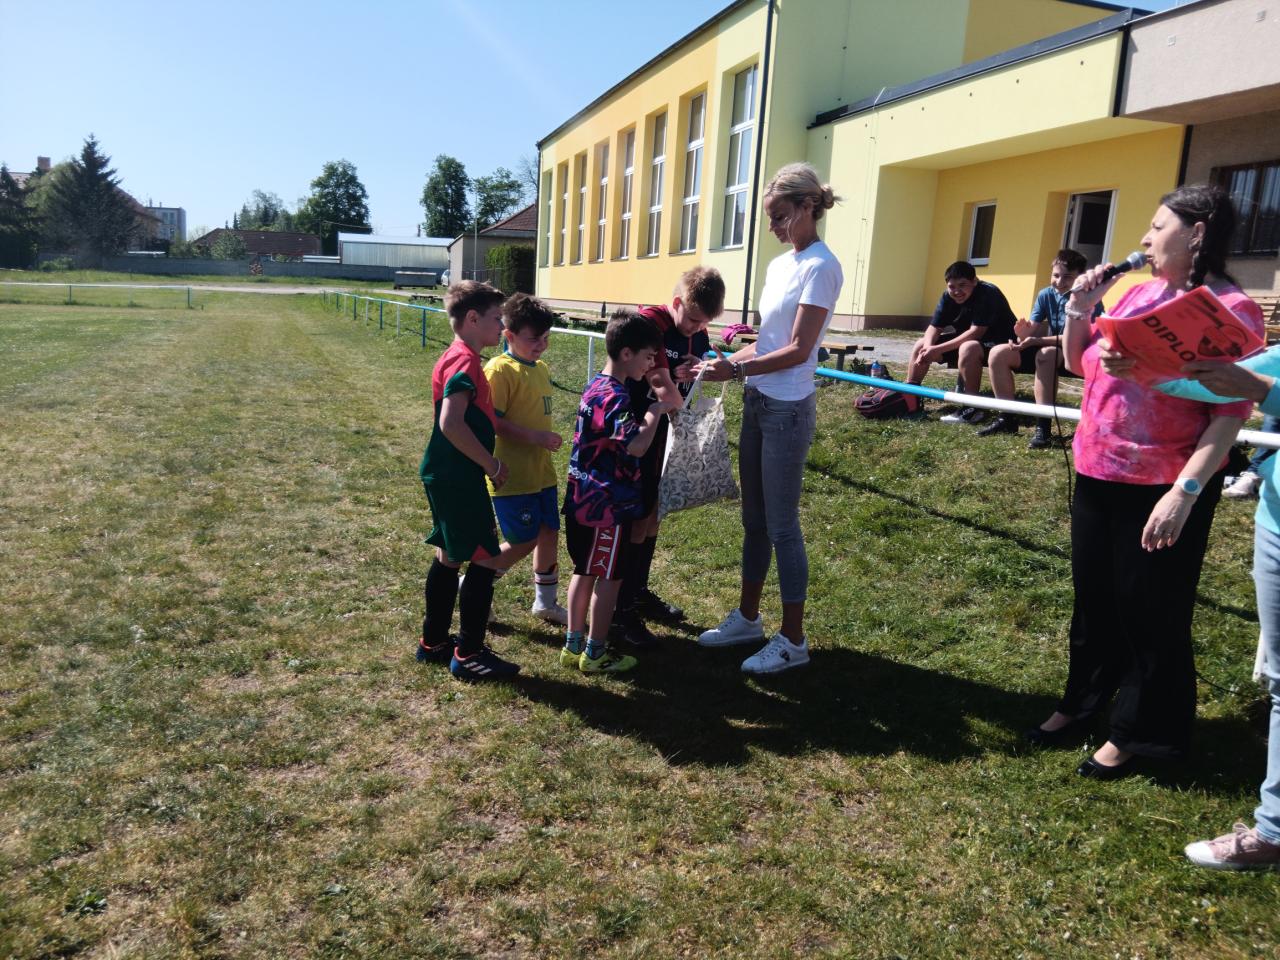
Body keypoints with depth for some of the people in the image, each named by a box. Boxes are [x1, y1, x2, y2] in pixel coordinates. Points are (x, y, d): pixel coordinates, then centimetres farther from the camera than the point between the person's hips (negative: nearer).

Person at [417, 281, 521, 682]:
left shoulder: (459, 359, 15)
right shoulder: (465, 362, -17)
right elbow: (451, 424, -27)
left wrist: (488, 462, 12)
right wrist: (492, 465, -18)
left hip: (448, 477, 10)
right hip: (458, 479, -10)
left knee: (450, 556, 17)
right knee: (485, 560, -4)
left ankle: (434, 642, 28)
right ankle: (469, 654, 5)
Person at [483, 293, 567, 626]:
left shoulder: (541, 368, 11)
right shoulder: (500, 369, -15)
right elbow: (492, 422, -21)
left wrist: (548, 440, 15)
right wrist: (535, 437, -24)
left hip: (541, 471, 8)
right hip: (512, 475, -8)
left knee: (549, 531, 13)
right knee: (524, 542, -2)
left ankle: (545, 601, 29)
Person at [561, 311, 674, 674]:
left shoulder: (596, 386, 9)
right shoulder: (615, 398, -21)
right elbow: (637, 445, -31)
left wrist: (651, 411, 11)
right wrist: (655, 413, -16)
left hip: (584, 500, 9)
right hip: (608, 505, -9)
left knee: (584, 572, 17)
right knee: (609, 578, 4)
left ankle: (574, 645, 27)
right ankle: (595, 653, 15)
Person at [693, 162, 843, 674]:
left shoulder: (820, 267, -12)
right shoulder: (779, 264, 13)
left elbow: (797, 350, -16)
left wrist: (737, 369, -19)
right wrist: (721, 363, 4)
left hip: (787, 409, -8)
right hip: (757, 403, 8)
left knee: (782, 525, -1)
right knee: (754, 518, 16)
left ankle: (793, 639, 13)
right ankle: (747, 617, 31)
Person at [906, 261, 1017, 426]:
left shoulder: (988, 293, -26)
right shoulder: (948, 297, -5)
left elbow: (976, 332, -33)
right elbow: (934, 327, -6)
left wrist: (938, 349, -35)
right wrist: (928, 347, -29)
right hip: (964, 341, 8)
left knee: (968, 348, -39)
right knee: (921, 345, -1)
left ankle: (973, 409, -31)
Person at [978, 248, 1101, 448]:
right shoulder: (1045, 295, -1)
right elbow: (1031, 330, -6)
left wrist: (1038, 340, -35)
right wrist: (1024, 333, -32)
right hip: (1049, 348, 6)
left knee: (1046, 354, -39)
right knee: (997, 353, -11)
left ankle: (1043, 425, -36)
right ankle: (1008, 418, -6)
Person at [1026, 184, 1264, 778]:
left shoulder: (1231, 309, -13)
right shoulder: (1138, 292, 7)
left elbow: (1230, 413, -17)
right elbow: (1078, 363, 17)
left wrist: (1185, 491, -24)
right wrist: (1080, 305, 3)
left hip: (1162, 488, -7)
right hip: (1097, 474, 7)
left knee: (1150, 612, 7)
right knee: (1093, 598, 18)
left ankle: (1138, 732, 25)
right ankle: (1082, 702, 37)